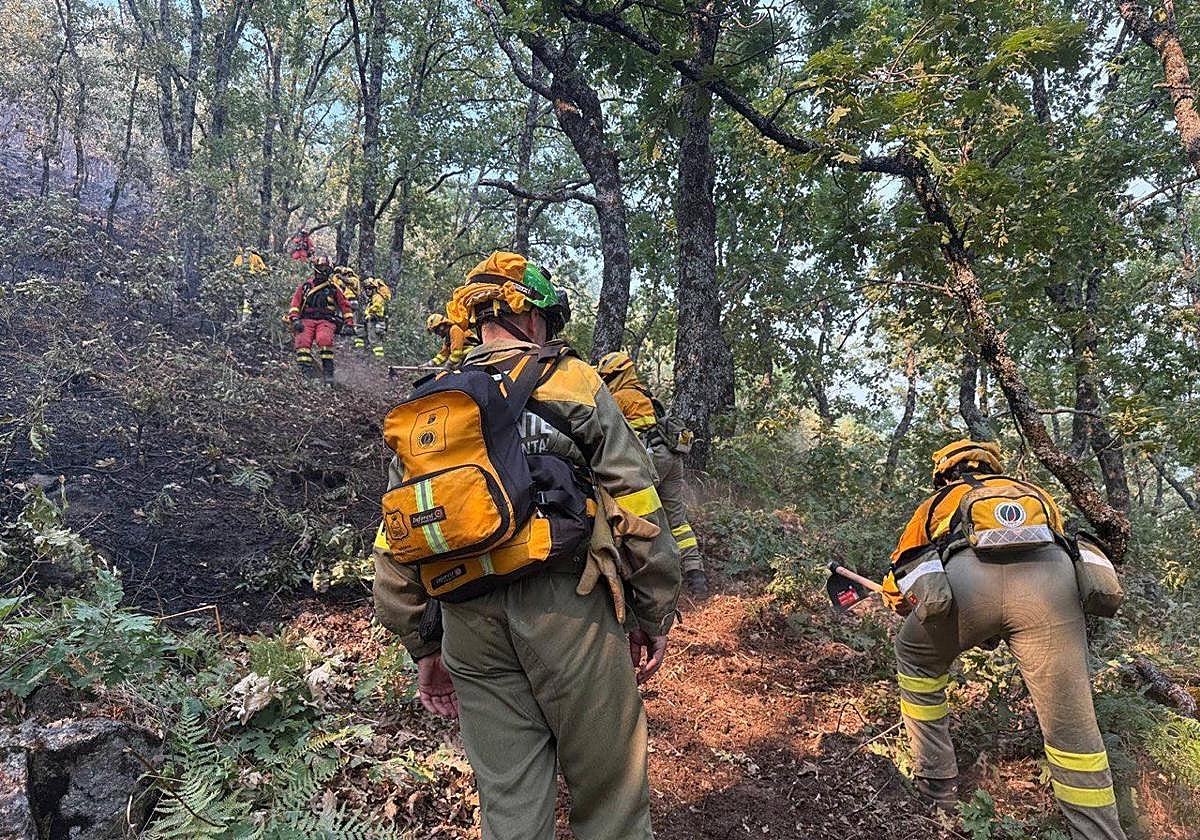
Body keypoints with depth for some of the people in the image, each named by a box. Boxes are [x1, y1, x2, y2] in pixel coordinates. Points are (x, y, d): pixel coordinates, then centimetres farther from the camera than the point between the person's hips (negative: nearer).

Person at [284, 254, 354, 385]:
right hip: (306, 320, 1)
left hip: (326, 320, -1)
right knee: (303, 341, -27)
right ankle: (306, 370, -32)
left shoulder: (333, 288, 17)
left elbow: (344, 305, 18)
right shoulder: (305, 286, 18)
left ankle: (328, 371, -30)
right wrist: (294, 319, -4)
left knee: (325, 339, -32)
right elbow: (295, 302, 11)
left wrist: (349, 323, 9)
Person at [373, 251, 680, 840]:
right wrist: (654, 618, 5)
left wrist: (423, 649, 19)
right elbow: (639, 510, -5)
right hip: (568, 610, -4)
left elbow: (394, 544, 11)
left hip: (469, 619, 4)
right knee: (608, 792, 12)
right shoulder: (572, 383, -1)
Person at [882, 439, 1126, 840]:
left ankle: (937, 785, 30)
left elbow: (897, 584, 42)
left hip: (967, 580, -1)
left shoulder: (937, 503, 37)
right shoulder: (1036, 493, 42)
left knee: (916, 659, 27)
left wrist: (922, 611, 64)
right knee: (1071, 728, 15)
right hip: (1051, 579, 2)